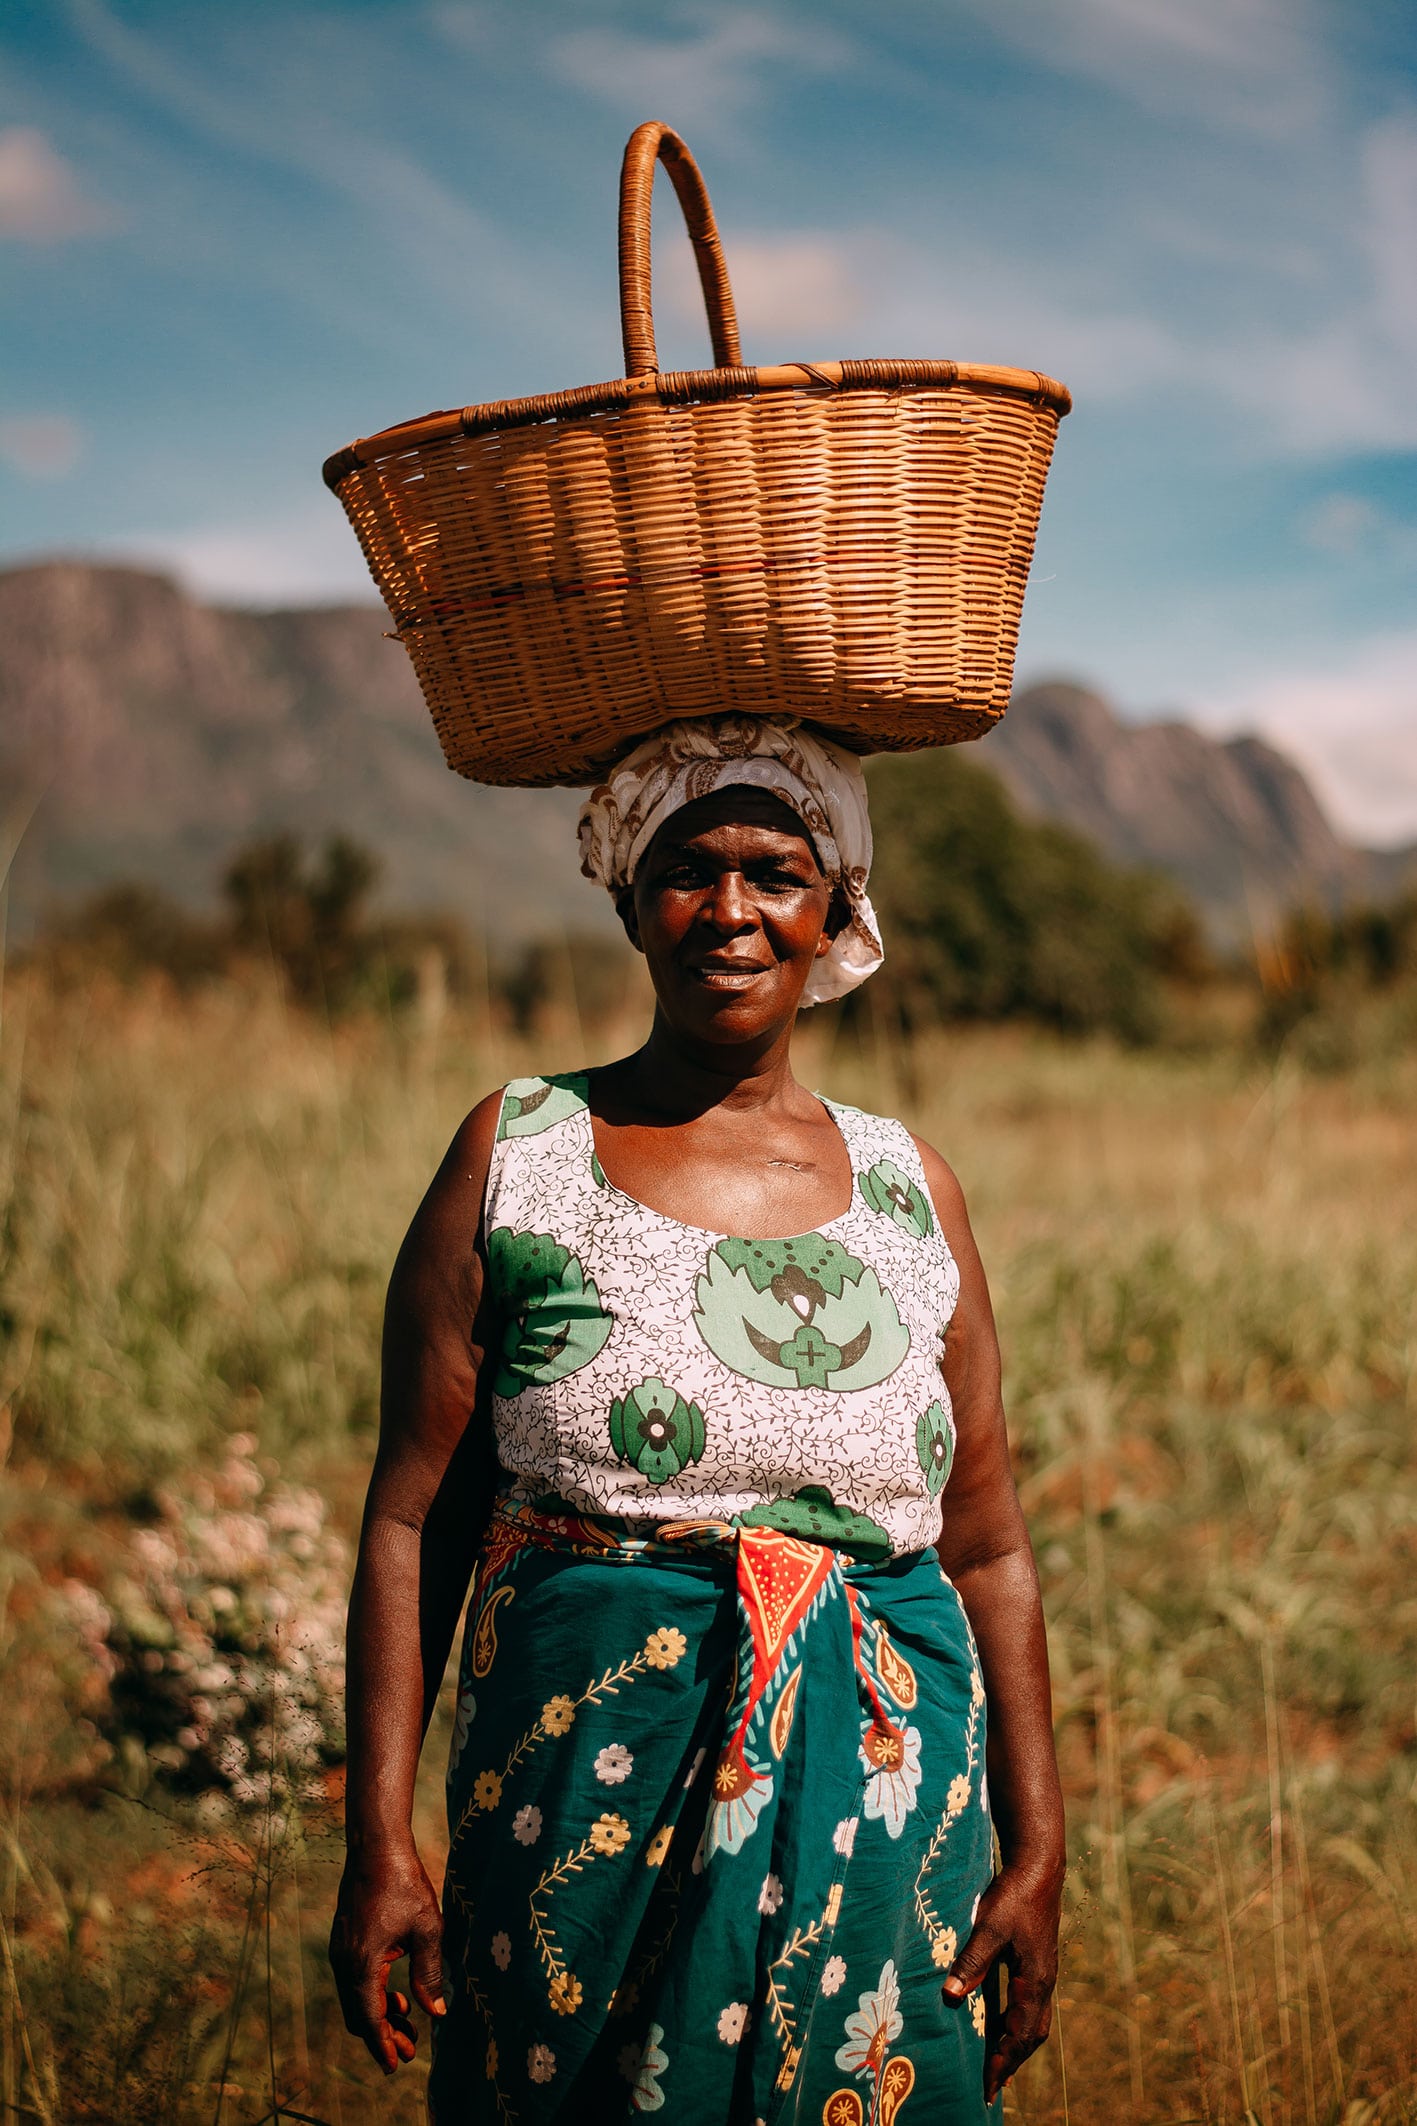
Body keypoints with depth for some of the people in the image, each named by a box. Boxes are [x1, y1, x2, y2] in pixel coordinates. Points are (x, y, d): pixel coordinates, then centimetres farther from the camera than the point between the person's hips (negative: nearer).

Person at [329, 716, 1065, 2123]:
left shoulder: (906, 1187, 7)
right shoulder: (518, 1154, 0)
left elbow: (989, 1550, 9)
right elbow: (412, 1522, -1)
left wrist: (1036, 1851, 5)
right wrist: (380, 1842, -5)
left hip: (887, 1805, 2)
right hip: (594, 1796, -2)